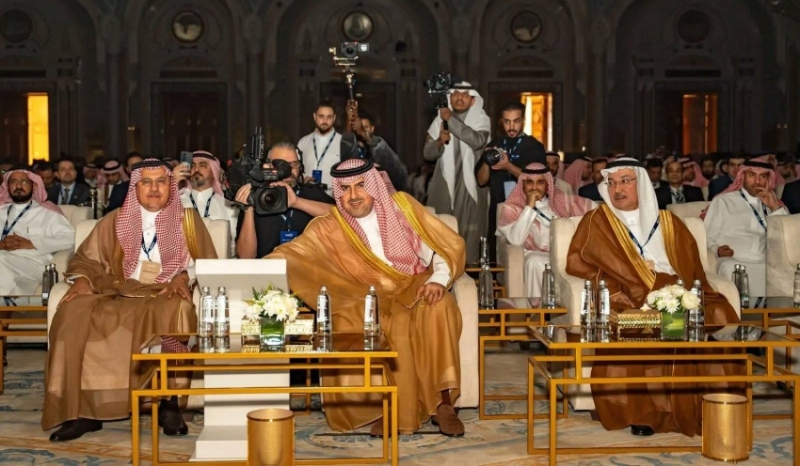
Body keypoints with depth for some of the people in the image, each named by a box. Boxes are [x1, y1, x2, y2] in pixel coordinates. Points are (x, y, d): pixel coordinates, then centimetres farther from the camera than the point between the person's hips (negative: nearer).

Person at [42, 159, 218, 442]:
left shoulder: (188, 220, 14)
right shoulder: (115, 221, 18)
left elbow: (207, 264, 8)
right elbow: (86, 259, 15)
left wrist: (185, 275, -13)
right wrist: (82, 279, -7)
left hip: (167, 296, -2)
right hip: (119, 295, 2)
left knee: (174, 312, -39)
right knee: (74, 312, -28)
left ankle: (169, 402, -29)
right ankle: (83, 409, -27)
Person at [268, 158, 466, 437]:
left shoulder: (402, 206, 2)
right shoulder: (328, 229, 1)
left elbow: (449, 245, 1)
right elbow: (292, 254, -11)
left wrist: (438, 279, -17)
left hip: (415, 287, 0)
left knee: (439, 306, -32)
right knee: (345, 327, -31)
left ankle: (443, 402, -25)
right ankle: (383, 406, -16)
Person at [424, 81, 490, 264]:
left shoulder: (481, 119, 0)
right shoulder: (440, 120, 7)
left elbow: (477, 141, -21)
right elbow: (427, 154, 5)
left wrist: (452, 120, -17)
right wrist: (439, 142, -16)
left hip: (470, 183, -2)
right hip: (445, 182, 2)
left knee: (469, 229, -6)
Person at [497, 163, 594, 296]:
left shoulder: (561, 200, 14)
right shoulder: (512, 208, 4)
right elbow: (516, 240, -14)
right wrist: (529, 207, -12)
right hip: (537, 256, -3)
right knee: (535, 262, -37)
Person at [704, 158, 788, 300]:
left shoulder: (772, 202, 24)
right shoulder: (723, 201, 14)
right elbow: (708, 237, 9)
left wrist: (776, 207, 2)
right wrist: (717, 249, -13)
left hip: (766, 264, 3)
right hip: (734, 262, -3)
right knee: (729, 268, -38)